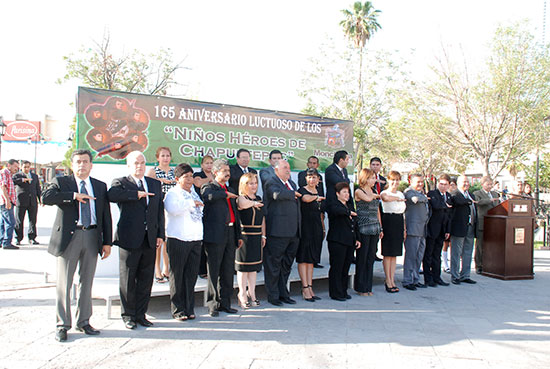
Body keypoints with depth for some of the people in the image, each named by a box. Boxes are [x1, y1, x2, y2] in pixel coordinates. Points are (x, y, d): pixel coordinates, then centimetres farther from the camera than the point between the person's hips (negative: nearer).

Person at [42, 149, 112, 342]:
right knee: (64, 283, 3)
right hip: (69, 237, -3)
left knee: (86, 282, 11)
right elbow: (45, 197, -17)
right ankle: (62, 324, 16)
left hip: (92, 237, 3)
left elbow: (106, 216, 10)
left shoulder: (100, 186, 12)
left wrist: (107, 242, 4)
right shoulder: (61, 182, 4)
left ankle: (83, 321, 24)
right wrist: (73, 195, -21)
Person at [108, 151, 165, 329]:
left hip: (150, 239, 4)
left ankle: (141, 314, 23)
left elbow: (160, 210, 12)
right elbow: (111, 195, -23)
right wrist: (137, 194, -20)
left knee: (146, 279, 10)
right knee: (128, 279, 7)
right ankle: (128, 315, 22)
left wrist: (160, 234, 5)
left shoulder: (155, 184, 14)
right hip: (130, 239, -4)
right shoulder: (120, 182, 1)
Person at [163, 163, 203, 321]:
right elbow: (172, 208, -25)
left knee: (191, 275, 8)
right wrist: (191, 203, -24)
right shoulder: (172, 193, -4)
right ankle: (178, 310, 12)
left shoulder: (194, 192, 17)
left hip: (195, 240, 6)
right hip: (178, 240, -6)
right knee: (177, 276, 3)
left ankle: (189, 308, 18)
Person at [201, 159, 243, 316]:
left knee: (228, 271, 10)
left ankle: (224, 302, 21)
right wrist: (225, 194, -12)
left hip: (230, 234, 7)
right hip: (215, 235, -6)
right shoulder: (208, 187, 1)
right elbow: (208, 196, -25)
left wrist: (239, 235, 18)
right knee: (214, 271, -1)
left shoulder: (230, 190, 21)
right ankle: (212, 305, 9)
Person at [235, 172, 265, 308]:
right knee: (243, 266, 1)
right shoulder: (241, 198, -7)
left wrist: (263, 236, 14)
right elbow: (242, 204, -35)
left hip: (257, 237, 6)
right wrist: (254, 203, -23)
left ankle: (251, 293, 22)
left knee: (254, 266, 12)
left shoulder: (258, 199, 14)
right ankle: (242, 295, 11)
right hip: (244, 235, -6)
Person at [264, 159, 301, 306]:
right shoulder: (271, 183, -6)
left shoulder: (292, 183, 19)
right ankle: (273, 295, 12)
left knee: (287, 265, 15)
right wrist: (293, 194, -12)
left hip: (294, 232, 8)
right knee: (274, 265, 1)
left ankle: (283, 294, 26)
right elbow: (277, 194, -29)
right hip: (278, 232, -8)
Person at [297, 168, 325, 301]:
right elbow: (306, 198, -30)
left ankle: (310, 288, 12)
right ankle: (305, 288, 1)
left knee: (312, 259, 8)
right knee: (303, 258, -3)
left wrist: (323, 229, 17)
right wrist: (317, 197, -18)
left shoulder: (319, 193, 15)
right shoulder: (302, 190, -4)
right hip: (305, 228, -6)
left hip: (316, 229, 6)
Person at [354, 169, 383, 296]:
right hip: (364, 229, -6)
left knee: (371, 257, 9)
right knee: (362, 258, 0)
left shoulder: (374, 192, 16)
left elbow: (377, 211, 19)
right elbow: (367, 199, -25)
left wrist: (380, 228, 16)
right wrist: (375, 195, -3)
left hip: (375, 229, 6)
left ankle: (368, 287, 17)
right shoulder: (359, 191, -4)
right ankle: (360, 287, 10)